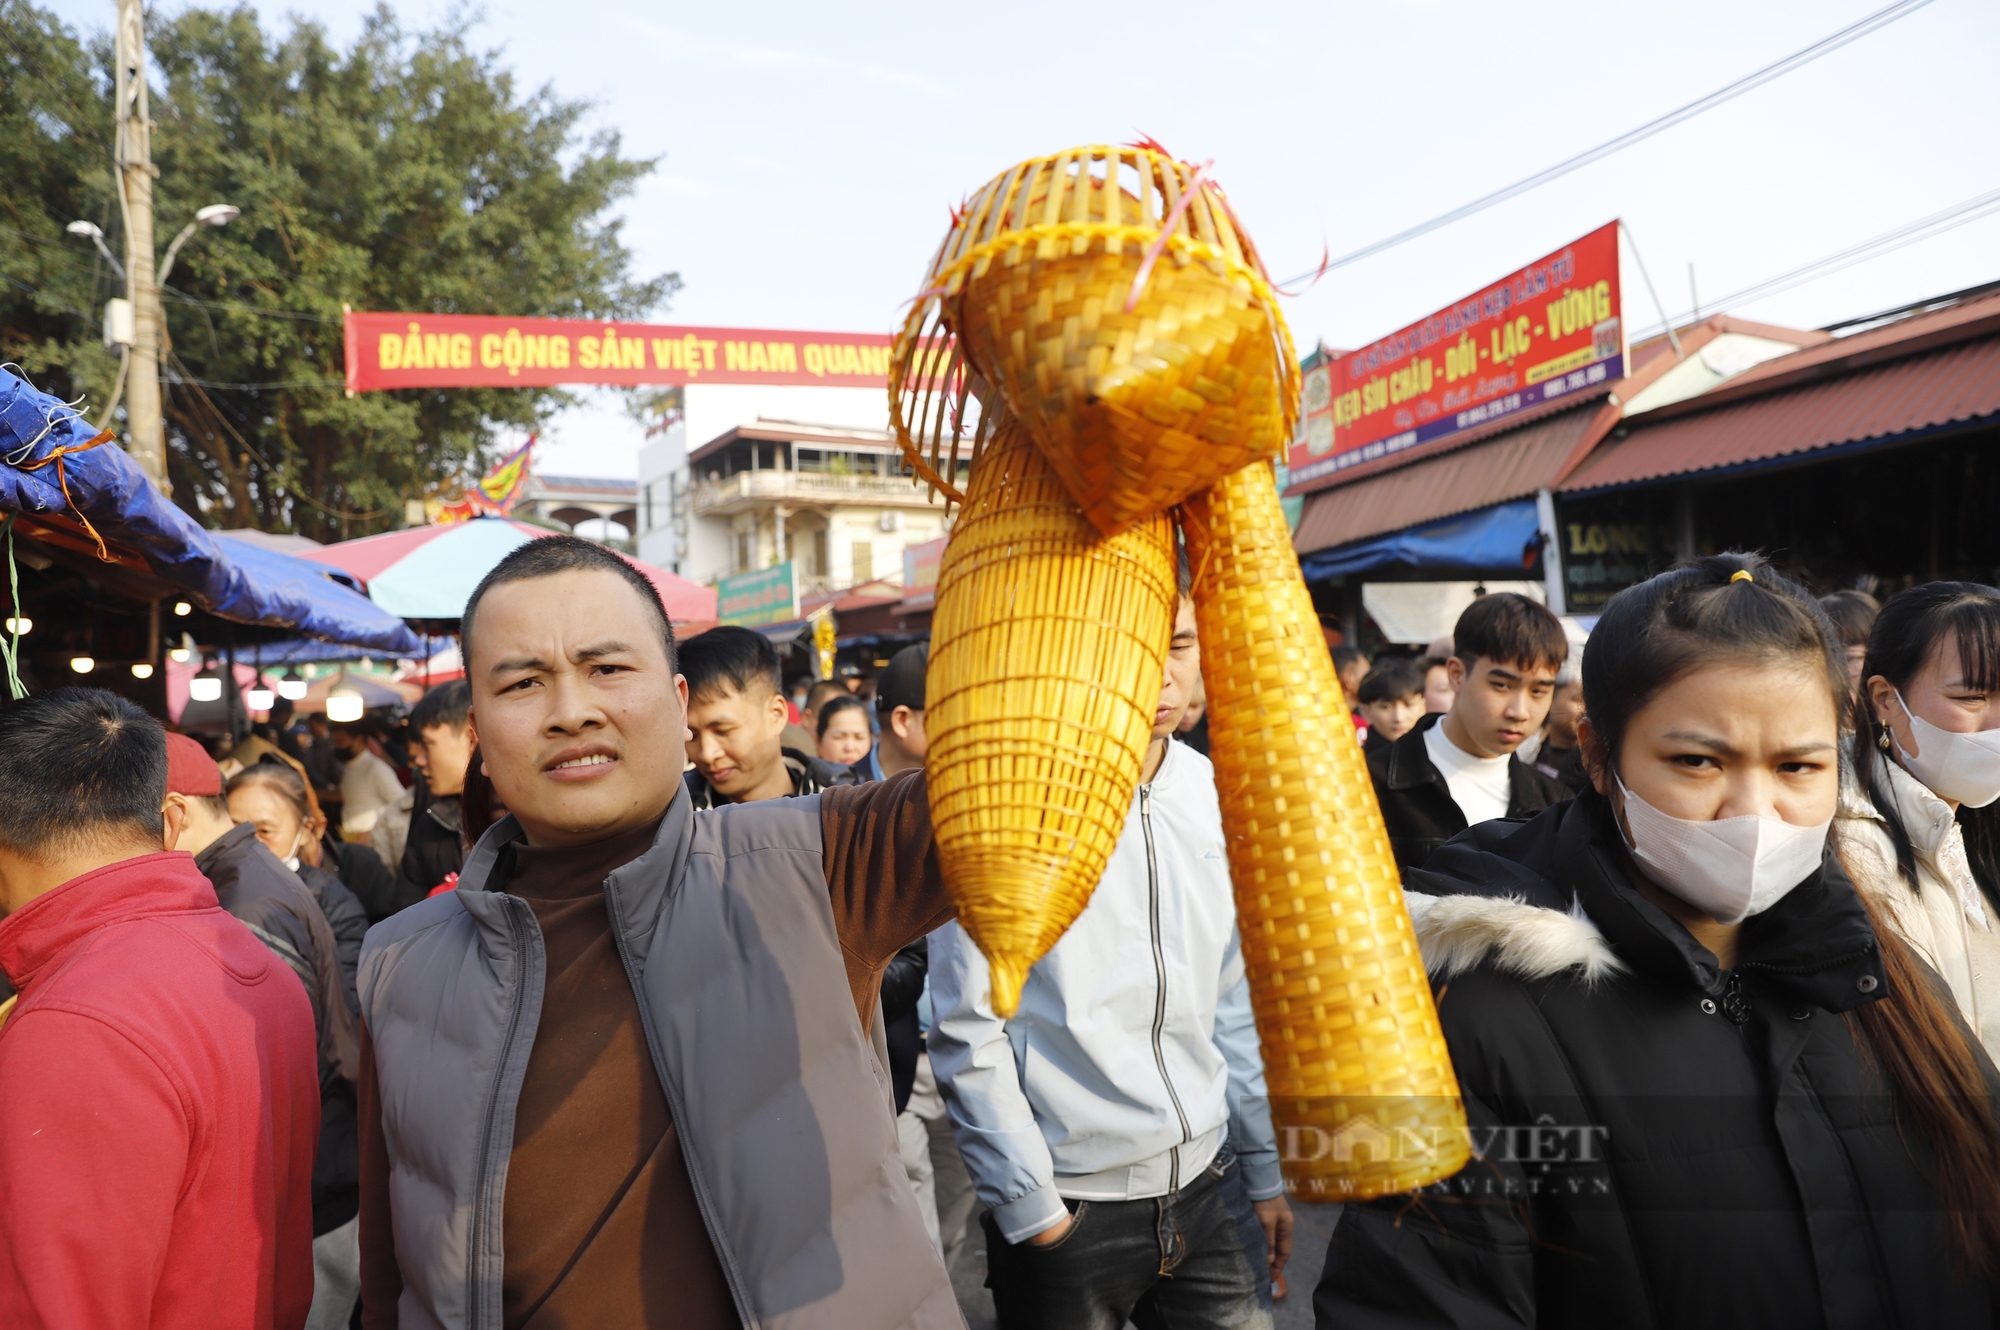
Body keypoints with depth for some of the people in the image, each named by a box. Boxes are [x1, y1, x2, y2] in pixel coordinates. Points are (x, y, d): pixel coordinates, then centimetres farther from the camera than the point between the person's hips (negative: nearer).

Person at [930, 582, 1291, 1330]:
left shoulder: (1212, 795, 3)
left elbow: (1232, 1000, 12)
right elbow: (968, 1028, -12)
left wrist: (1266, 1168, 13)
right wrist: (1027, 1205, -10)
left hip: (1197, 1188, 5)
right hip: (1065, 1207, -5)